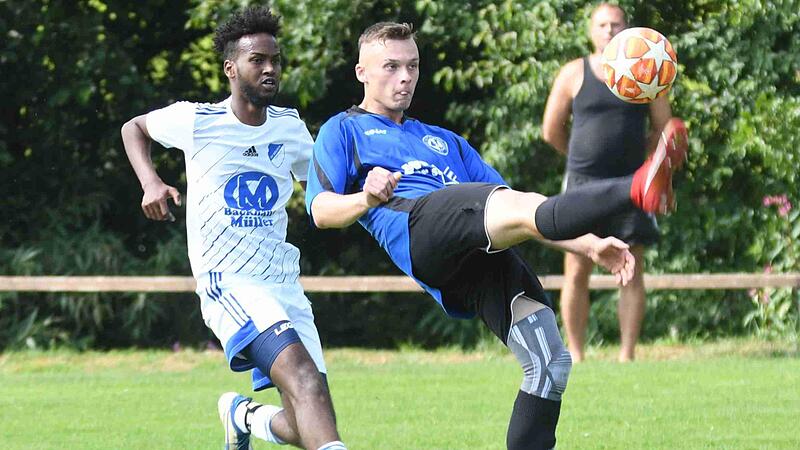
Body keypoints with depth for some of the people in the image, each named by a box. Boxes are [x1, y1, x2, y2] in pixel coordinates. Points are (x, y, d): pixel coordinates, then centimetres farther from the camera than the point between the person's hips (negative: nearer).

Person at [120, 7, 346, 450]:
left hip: (283, 282, 6)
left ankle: (243, 414, 32)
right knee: (304, 378, -30)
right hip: (227, 283, -5)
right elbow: (133, 128, 18)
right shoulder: (197, 120, -1)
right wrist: (151, 183, 1)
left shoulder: (290, 127, 10)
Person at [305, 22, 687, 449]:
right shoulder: (344, 131, 27)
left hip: (485, 254, 7)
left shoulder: (445, 142, 42)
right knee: (526, 208, -35)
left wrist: (590, 245, 21)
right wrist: (368, 198, -14)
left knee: (550, 362, -11)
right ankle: (637, 191, -61)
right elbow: (321, 210, 10)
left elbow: (512, 211, 35)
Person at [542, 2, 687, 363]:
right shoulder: (573, 75, 3)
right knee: (577, 274, -3)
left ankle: (627, 356, 2)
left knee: (632, 273, -1)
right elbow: (552, 131, 9)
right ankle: (575, 356, 2)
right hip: (583, 185, -1)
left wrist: (632, 157, 9)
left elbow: (664, 129, 12)